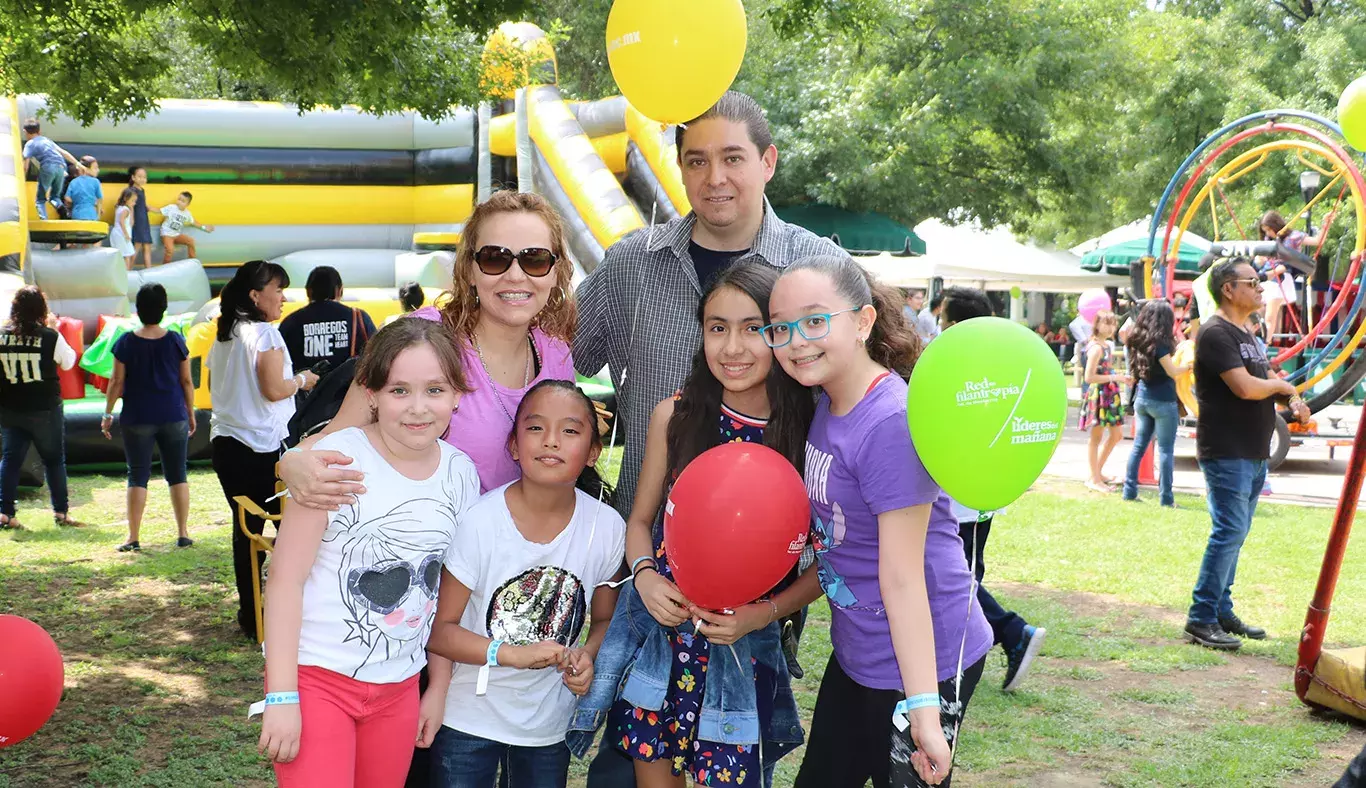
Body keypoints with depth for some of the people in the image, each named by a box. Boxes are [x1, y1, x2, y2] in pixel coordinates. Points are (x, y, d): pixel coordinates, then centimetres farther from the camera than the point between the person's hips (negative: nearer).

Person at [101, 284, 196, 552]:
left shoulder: (127, 342, -5)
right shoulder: (175, 341, -1)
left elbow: (117, 382, -3)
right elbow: (186, 381, 3)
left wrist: (108, 413, 8)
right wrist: (191, 413, 14)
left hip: (138, 419, -1)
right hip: (174, 416, 1)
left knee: (138, 476, 4)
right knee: (178, 474, 8)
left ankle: (133, 538, 2)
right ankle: (183, 534, 8)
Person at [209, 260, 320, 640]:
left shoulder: (222, 337, 13)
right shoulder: (265, 333, -11)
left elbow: (214, 388, 21)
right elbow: (274, 389, -17)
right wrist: (301, 380, 0)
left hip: (226, 442, 8)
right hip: (263, 446, -8)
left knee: (245, 528, 10)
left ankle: (250, 615, 14)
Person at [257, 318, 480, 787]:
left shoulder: (460, 475, 0)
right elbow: (285, 577, -13)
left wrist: (439, 686, 12)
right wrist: (282, 695, -16)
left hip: (399, 689, 5)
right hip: (317, 677, -5)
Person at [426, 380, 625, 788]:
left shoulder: (607, 527, -10)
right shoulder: (480, 522, -18)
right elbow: (440, 630, -13)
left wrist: (587, 655, -15)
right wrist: (512, 653, -27)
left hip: (549, 724, 3)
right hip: (469, 719, -2)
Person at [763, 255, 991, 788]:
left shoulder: (890, 423, -24)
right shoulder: (824, 404, 3)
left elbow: (902, 576, -26)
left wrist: (923, 706, -25)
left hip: (919, 659, -9)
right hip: (856, 653, 9)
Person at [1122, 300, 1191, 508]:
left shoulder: (1138, 340, 5)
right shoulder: (1159, 342, -17)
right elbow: (1173, 372, -14)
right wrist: (1190, 365, 2)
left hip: (1142, 397, 7)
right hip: (1162, 401, -7)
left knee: (1139, 445, 12)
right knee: (1165, 449, -1)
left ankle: (1129, 491, 13)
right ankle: (1165, 497, 1)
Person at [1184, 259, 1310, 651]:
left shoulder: (1245, 334, 18)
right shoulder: (1216, 332, -14)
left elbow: (1267, 379, 23)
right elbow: (1245, 387, -23)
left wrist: (1294, 402, 1)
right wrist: (1282, 386, -4)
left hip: (1253, 454, 10)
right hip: (1226, 453, -10)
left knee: (1235, 533, 13)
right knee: (1229, 532, -11)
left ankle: (1222, 612, 21)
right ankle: (1201, 619, -7)